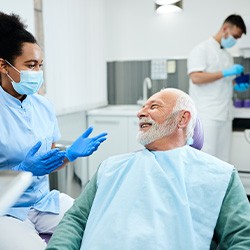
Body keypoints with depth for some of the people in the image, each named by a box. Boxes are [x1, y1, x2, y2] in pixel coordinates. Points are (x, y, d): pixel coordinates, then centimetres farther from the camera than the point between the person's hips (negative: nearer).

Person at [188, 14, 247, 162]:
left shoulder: (227, 55, 19)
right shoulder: (202, 49, -5)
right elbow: (196, 77, -17)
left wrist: (237, 86, 4)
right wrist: (225, 73, -18)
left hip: (225, 114, 8)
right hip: (207, 115, -8)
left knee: (222, 159, 10)